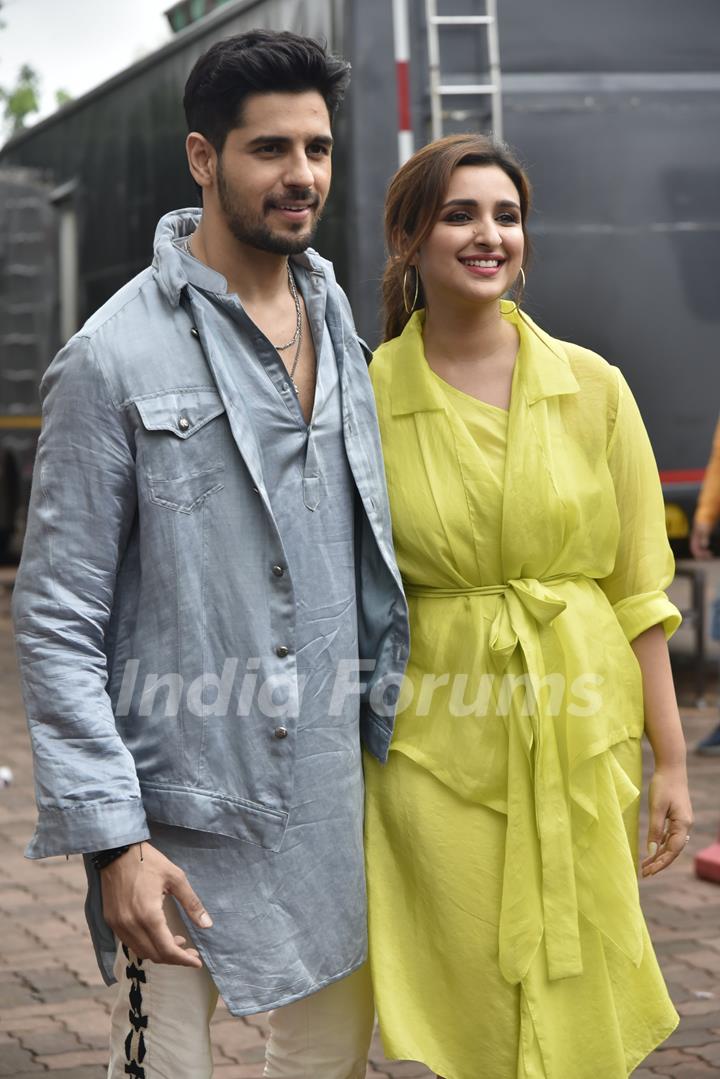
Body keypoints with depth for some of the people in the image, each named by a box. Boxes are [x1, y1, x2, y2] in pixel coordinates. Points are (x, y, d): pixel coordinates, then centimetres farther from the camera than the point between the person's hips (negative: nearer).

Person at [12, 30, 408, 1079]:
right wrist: (113, 837, -16)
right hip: (180, 824, -6)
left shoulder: (340, 334, 10)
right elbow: (57, 622, -11)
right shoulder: (114, 357, -10)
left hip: (333, 808, 6)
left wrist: (388, 738, 14)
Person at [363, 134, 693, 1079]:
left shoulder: (593, 388, 0)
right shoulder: (362, 399, -2)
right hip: (435, 749, -1)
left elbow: (637, 586, 3)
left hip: (581, 735, 1)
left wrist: (670, 760, 1)